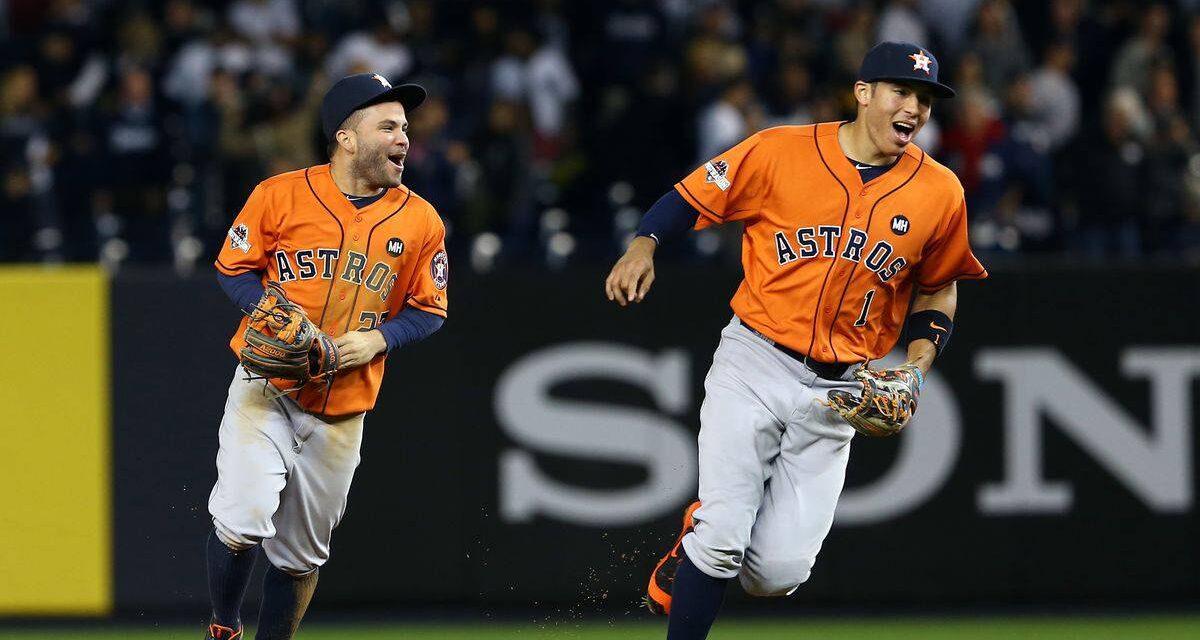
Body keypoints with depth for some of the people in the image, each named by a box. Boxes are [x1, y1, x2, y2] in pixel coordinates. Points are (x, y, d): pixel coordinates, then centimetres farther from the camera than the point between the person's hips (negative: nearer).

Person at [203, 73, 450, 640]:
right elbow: (235, 269, 3)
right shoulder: (281, 195, -6)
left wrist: (378, 339, -10)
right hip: (265, 387, -3)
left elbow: (429, 310, 9)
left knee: (301, 555, 11)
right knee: (242, 521, -20)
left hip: (343, 409, 3)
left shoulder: (420, 221, 1)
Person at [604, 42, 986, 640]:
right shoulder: (779, 153, -7)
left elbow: (938, 287, 15)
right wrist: (644, 244, -17)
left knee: (777, 573, -6)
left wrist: (917, 365, 0)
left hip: (838, 390, 2)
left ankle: (699, 549, 28)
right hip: (753, 365, -2)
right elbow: (690, 198, 2)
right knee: (723, 536, -15)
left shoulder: (939, 193, 0)